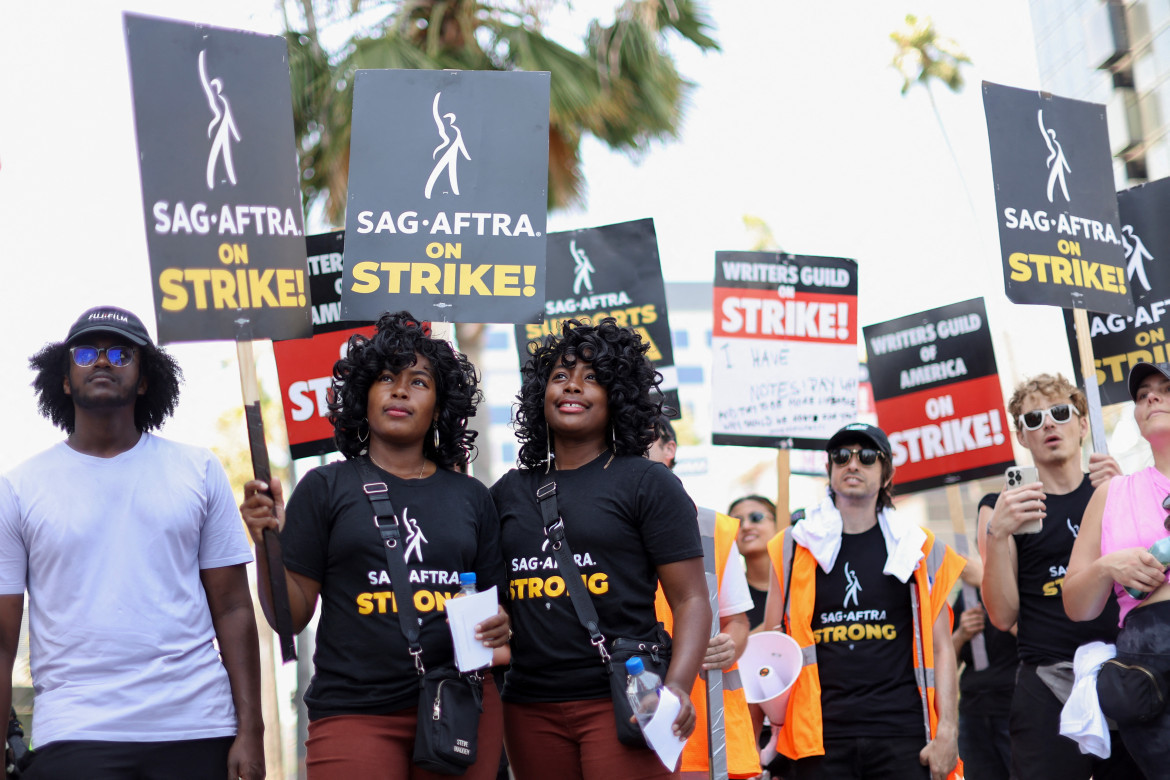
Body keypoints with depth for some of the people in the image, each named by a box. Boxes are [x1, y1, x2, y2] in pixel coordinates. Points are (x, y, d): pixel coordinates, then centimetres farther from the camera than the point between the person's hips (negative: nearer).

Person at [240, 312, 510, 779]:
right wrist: (267, 543, -15)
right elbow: (290, 617, 0)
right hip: (354, 715, -2)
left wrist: (500, 626, -6)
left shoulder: (470, 497, 11)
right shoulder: (326, 489, 3)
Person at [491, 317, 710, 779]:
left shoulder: (647, 483, 2)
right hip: (530, 705, 4)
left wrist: (677, 685, -17)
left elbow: (691, 600, -3)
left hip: (621, 702, -4)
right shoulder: (509, 492, 14)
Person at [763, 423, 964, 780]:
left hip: (903, 735, 0)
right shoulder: (794, 548, 9)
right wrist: (777, 725, -4)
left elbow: (940, 649, 6)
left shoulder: (919, 549, 9)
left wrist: (947, 733, -3)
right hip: (821, 736, 0)